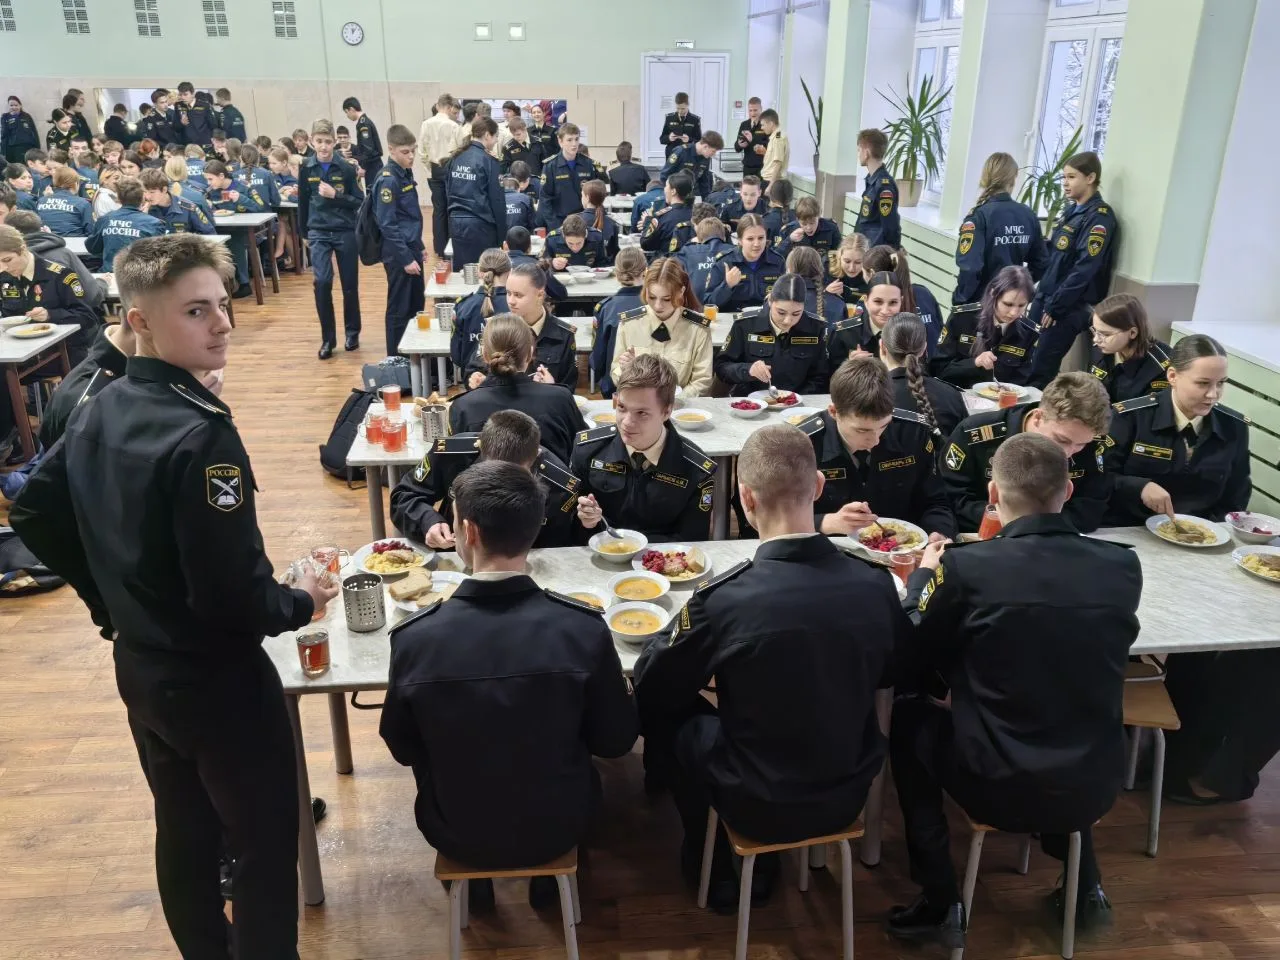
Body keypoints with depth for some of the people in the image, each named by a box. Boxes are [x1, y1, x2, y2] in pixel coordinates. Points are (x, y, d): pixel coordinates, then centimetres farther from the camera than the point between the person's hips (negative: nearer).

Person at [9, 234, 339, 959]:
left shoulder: (100, 412, 1)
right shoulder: (201, 434, -27)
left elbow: (35, 514, 12)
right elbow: (231, 592, -29)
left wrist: (112, 602, 17)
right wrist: (300, 603, -10)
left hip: (141, 670, 9)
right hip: (217, 679, -9)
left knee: (185, 831, 24)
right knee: (266, 843, 9)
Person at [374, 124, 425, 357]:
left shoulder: (406, 173, 10)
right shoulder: (388, 180, -16)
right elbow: (388, 225, -19)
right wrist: (406, 258, -20)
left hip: (411, 250, 9)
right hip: (398, 255, -9)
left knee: (417, 306, 16)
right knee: (399, 310, 0)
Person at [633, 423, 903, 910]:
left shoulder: (721, 599, -28)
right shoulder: (875, 585, -16)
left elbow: (651, 693, -10)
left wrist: (679, 631, 7)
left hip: (759, 809, -4)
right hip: (848, 798, 4)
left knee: (668, 715, 18)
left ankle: (714, 868, 35)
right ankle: (762, 866, 40)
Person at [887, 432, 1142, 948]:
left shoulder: (965, 567, -19)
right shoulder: (1123, 566, -8)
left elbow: (906, 665, -3)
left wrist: (923, 577, 12)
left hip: (998, 790, -4)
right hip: (1095, 787, 5)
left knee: (907, 713, 22)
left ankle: (941, 904, 22)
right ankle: (1084, 881, 38)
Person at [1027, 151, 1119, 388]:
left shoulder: (1100, 216, -12)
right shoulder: (1071, 211, 14)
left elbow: (1085, 268, -19)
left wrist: (1055, 306, -18)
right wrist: (1041, 298, 10)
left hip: (1068, 308, -8)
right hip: (1044, 298, 8)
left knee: (1039, 373, -6)